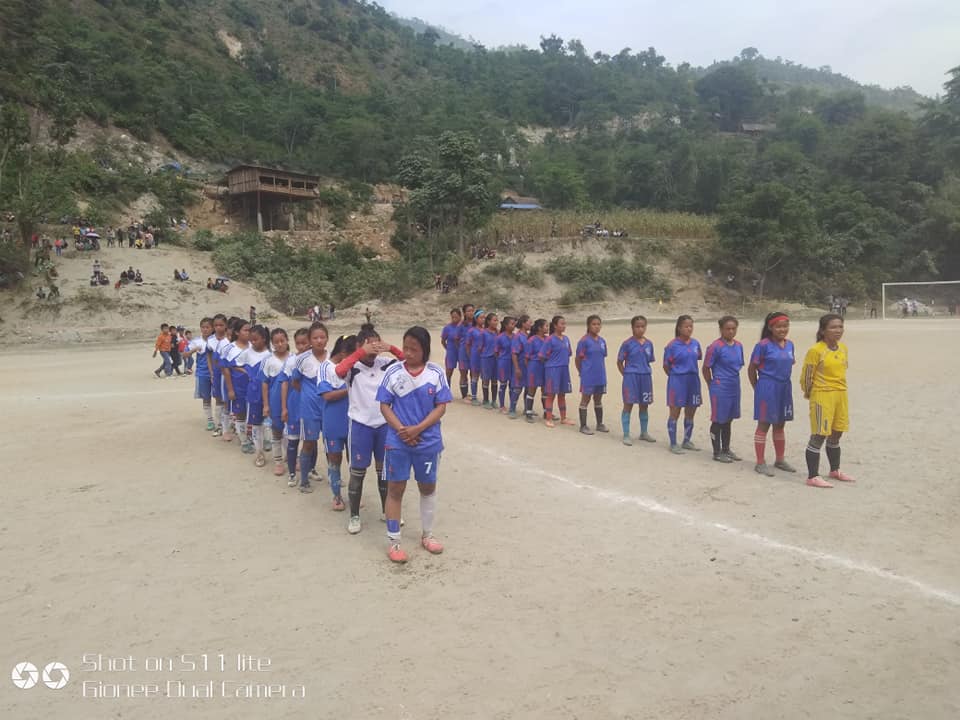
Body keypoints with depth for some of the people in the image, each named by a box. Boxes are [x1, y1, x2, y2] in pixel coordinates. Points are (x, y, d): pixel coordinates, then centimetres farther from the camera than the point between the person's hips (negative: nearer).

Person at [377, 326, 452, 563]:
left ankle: (427, 535, 34)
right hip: (398, 441, -1)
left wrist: (418, 429, -17)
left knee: (428, 487, 15)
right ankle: (394, 541, 18)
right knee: (395, 489, 6)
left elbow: (441, 407, -6)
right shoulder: (393, 372, -6)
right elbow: (384, 406, -3)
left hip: (428, 441, 1)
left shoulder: (436, 373, -6)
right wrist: (401, 429, -17)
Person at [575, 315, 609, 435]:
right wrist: (583, 373, 0)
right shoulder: (584, 340, -10)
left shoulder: (602, 341, 7)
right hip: (588, 376, -5)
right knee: (585, 400, 4)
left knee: (598, 400, 15)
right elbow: (578, 359, -6)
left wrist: (602, 373, 9)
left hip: (600, 376, 6)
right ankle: (583, 426, 11)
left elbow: (602, 358, 14)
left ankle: (600, 424, 26)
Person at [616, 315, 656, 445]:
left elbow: (650, 361, 14)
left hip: (645, 377, 5)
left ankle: (644, 432, 28)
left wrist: (647, 373, 2)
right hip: (631, 377, -4)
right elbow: (619, 362, -3)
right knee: (628, 405, 0)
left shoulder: (649, 344, 5)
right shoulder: (627, 343, -7)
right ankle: (626, 435, 6)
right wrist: (626, 375, -7)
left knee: (644, 406, 14)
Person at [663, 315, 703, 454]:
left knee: (690, 413, 13)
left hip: (693, 381, 5)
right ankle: (673, 444, 11)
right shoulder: (672, 345, -11)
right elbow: (666, 366, -5)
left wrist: (690, 372, 8)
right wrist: (675, 376, -2)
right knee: (675, 413, 2)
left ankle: (687, 441, 27)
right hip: (677, 381, -5)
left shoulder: (695, 344, 4)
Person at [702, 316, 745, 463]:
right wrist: (712, 385, 0)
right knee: (718, 421, 3)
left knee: (728, 420, 17)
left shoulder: (738, 345, 5)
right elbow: (706, 368, -8)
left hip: (734, 387, 7)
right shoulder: (716, 346, -14)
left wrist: (733, 379, 11)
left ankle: (726, 449, 29)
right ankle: (717, 452, 13)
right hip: (720, 389, -6)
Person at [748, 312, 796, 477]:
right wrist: (757, 388, -3)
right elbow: (752, 369, -7)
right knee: (764, 425, 0)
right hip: (767, 388, -6)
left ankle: (780, 460, 28)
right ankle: (760, 463, 7)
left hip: (785, 387, 6)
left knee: (780, 425, 16)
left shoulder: (789, 345, 6)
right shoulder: (763, 345, -12)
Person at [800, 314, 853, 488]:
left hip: (841, 395, 7)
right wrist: (809, 394, 0)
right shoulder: (816, 351, -16)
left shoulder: (843, 348, 7)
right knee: (818, 436, -5)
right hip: (822, 396, -7)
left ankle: (835, 470, 34)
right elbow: (806, 376, -13)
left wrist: (840, 391, 18)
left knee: (836, 435, 18)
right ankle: (812, 477, 1)